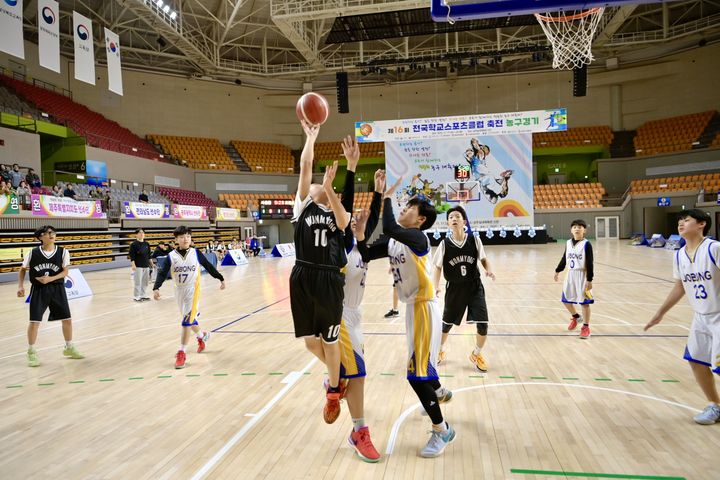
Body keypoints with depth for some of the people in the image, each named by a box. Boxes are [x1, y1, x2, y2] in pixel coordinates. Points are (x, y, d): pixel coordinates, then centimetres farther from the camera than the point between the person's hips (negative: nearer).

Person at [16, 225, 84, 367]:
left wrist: (50, 279, -21)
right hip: (38, 290, -1)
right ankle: (31, 352, 14)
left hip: (57, 289, 2)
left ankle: (69, 348, 26)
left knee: (67, 319, 6)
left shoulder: (63, 252, -5)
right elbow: (22, 270, 7)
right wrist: (20, 286, -3)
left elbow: (65, 271, -6)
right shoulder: (33, 253, -5)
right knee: (34, 321, -4)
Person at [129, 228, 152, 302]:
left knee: (145, 281, 12)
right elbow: (132, 256, -11)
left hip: (146, 265, 6)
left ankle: (142, 295, 23)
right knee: (137, 282, -4)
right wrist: (133, 265, -18)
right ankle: (136, 297, 6)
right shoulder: (133, 244, -7)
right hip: (138, 266, -6)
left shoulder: (147, 244, 10)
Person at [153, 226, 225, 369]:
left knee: (187, 321, -10)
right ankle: (202, 336, 45)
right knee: (190, 319, 18)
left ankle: (181, 353, -3)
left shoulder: (195, 253, -7)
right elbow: (162, 273, -8)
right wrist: (156, 288, -24)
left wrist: (221, 279, 12)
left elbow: (209, 267, 4)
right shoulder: (171, 256, -6)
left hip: (192, 289, -3)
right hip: (179, 290, 3)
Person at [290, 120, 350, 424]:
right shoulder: (303, 205, 10)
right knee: (310, 340, 12)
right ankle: (335, 372, 42)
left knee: (329, 340, 8)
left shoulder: (337, 212, 9)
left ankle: (333, 391, 31)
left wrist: (329, 188, -24)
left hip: (330, 279, -2)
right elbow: (305, 167, 1)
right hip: (303, 277, 2)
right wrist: (311, 137, 3)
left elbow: (343, 222, -17)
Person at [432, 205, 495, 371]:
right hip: (454, 289, 0)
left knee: (482, 324, -5)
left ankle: (476, 354, 24)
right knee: (447, 323, 12)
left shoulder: (474, 240, -8)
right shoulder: (444, 244, -9)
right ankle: (440, 351, 41)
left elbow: (483, 259, 6)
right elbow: (438, 267, -1)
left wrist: (489, 270, -15)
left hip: (475, 287, 0)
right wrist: (435, 287, -13)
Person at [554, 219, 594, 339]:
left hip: (582, 276, -6)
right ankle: (576, 317, 40)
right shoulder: (568, 243, 4)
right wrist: (558, 271, 22)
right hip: (570, 275, 6)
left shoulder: (586, 244, -12)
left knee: (584, 302, 1)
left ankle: (586, 327, 13)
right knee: (566, 300, 13)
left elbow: (590, 263, -12)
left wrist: (589, 280, -15)